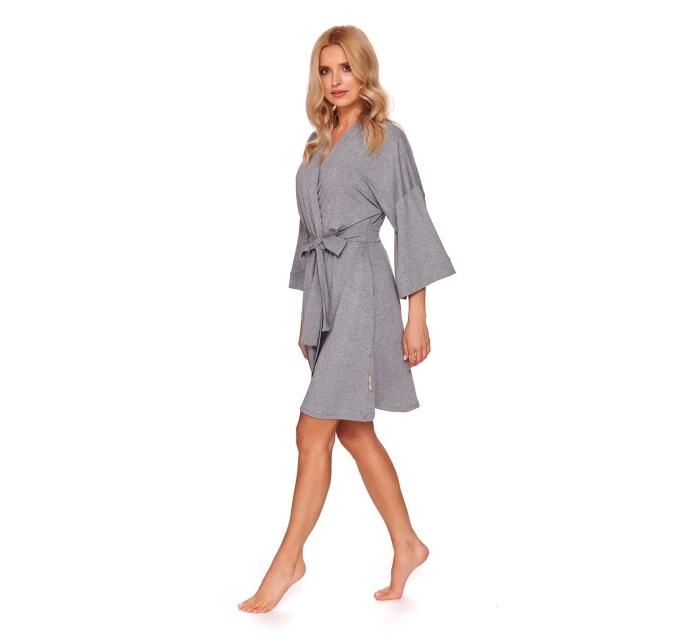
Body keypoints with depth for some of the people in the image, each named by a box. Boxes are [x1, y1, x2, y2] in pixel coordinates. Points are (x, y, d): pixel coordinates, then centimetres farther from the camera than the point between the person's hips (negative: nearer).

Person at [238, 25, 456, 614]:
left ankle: (289, 559, 5)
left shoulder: (386, 139, -3)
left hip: (361, 286, -8)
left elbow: (411, 225, -6)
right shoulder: (318, 144, 17)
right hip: (322, 289, 8)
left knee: (313, 431, -8)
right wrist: (306, 317, 19)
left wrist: (417, 316, -10)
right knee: (354, 431, 11)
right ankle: (407, 545, 25)